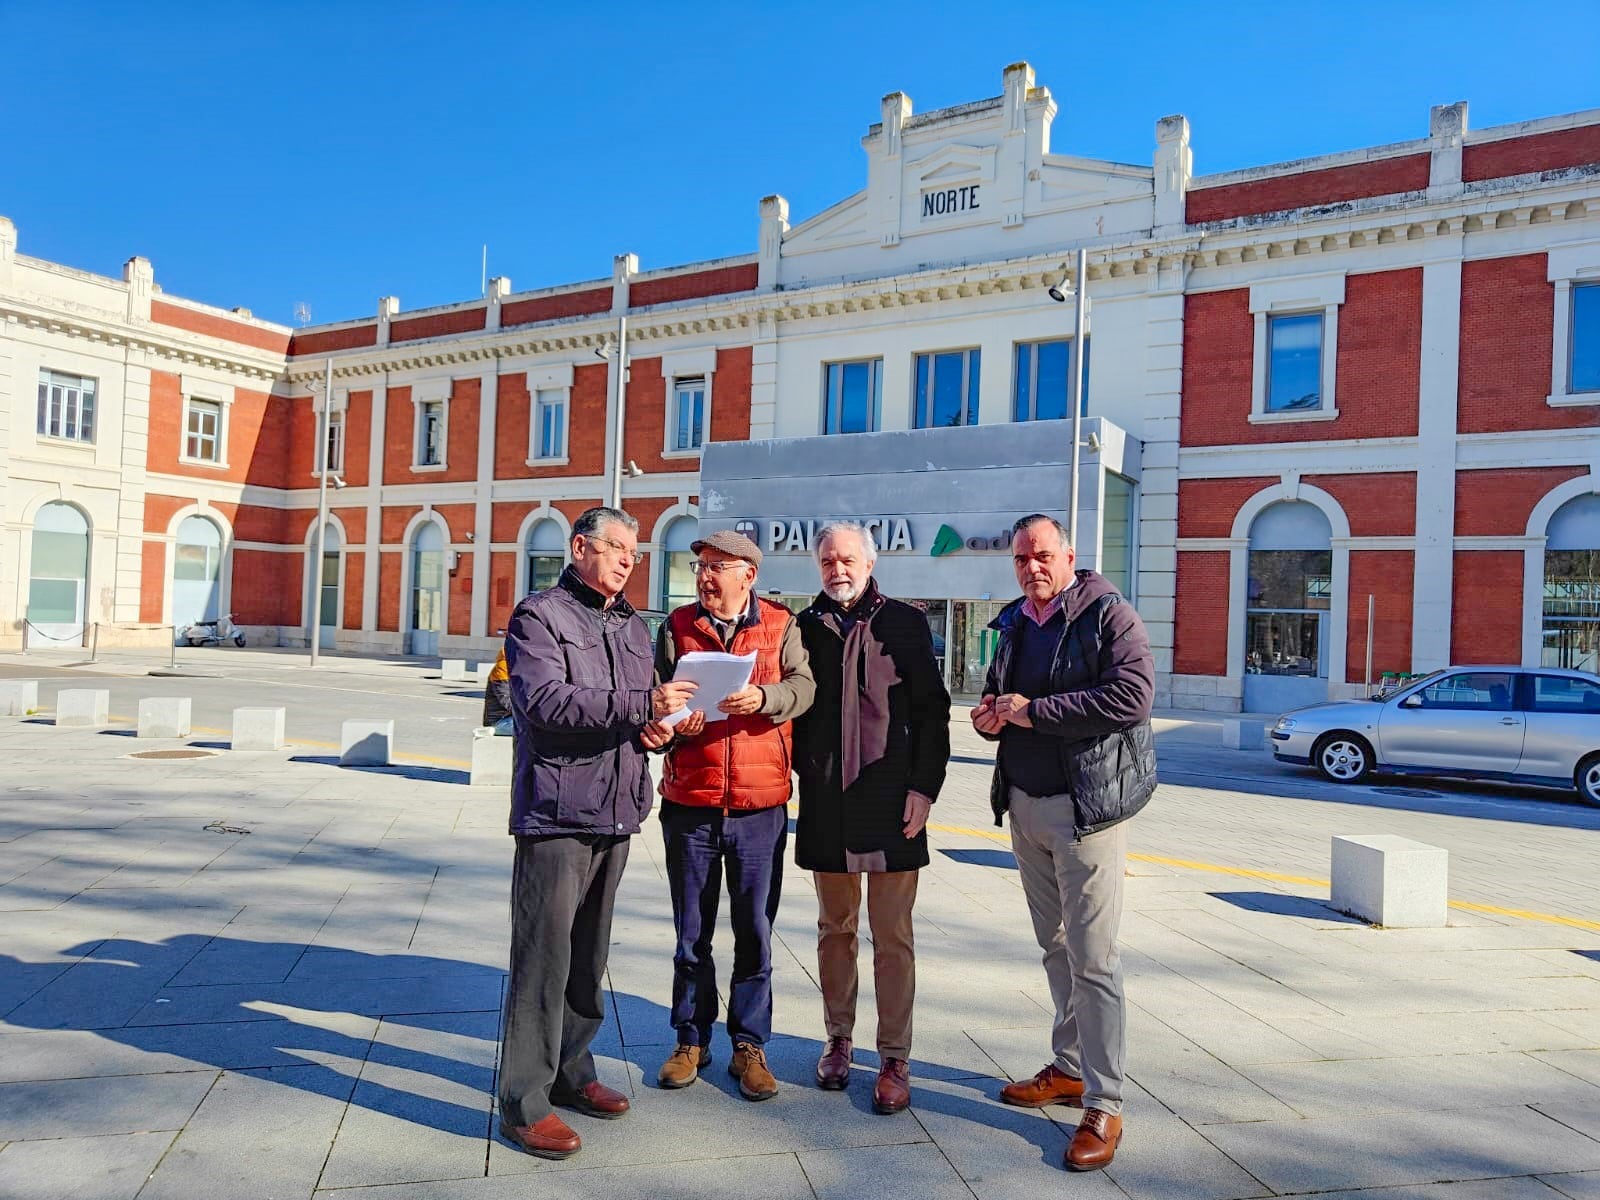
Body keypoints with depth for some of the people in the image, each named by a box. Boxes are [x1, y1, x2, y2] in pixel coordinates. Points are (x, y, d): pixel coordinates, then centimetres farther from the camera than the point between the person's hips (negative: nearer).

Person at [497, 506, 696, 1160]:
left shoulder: (633, 627, 17)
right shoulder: (539, 615, -5)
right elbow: (543, 700, -20)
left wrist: (654, 729, 1)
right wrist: (640, 704, -27)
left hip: (615, 812, 7)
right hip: (556, 812, -7)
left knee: (588, 958, 16)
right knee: (543, 959, -4)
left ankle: (570, 1072, 30)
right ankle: (524, 1104, 7)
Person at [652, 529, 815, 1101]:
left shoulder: (780, 625, 3)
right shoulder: (678, 625, 6)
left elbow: (803, 686, -8)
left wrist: (763, 697, -27)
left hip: (760, 803, -1)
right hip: (690, 801, 1)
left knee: (755, 931, 8)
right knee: (691, 932, 12)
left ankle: (749, 1045, 23)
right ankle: (691, 1040, 29)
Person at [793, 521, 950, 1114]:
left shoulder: (903, 622, 1)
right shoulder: (806, 626, 7)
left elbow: (932, 710, -1)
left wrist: (924, 787, -8)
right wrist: (799, 772, 3)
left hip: (890, 800, -2)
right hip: (825, 802, 3)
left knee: (892, 937, 3)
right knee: (835, 929, 14)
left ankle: (895, 1060, 14)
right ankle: (839, 1040, 29)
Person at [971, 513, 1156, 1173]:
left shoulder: (1108, 615, -10)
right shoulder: (1014, 623, 12)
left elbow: (1132, 695, -23)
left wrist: (1033, 711, -21)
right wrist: (990, 717, -1)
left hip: (1085, 807, -7)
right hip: (1023, 804, 7)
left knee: (1092, 957, -4)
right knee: (1055, 947, 17)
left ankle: (1103, 1106, 6)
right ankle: (1070, 1069, 32)